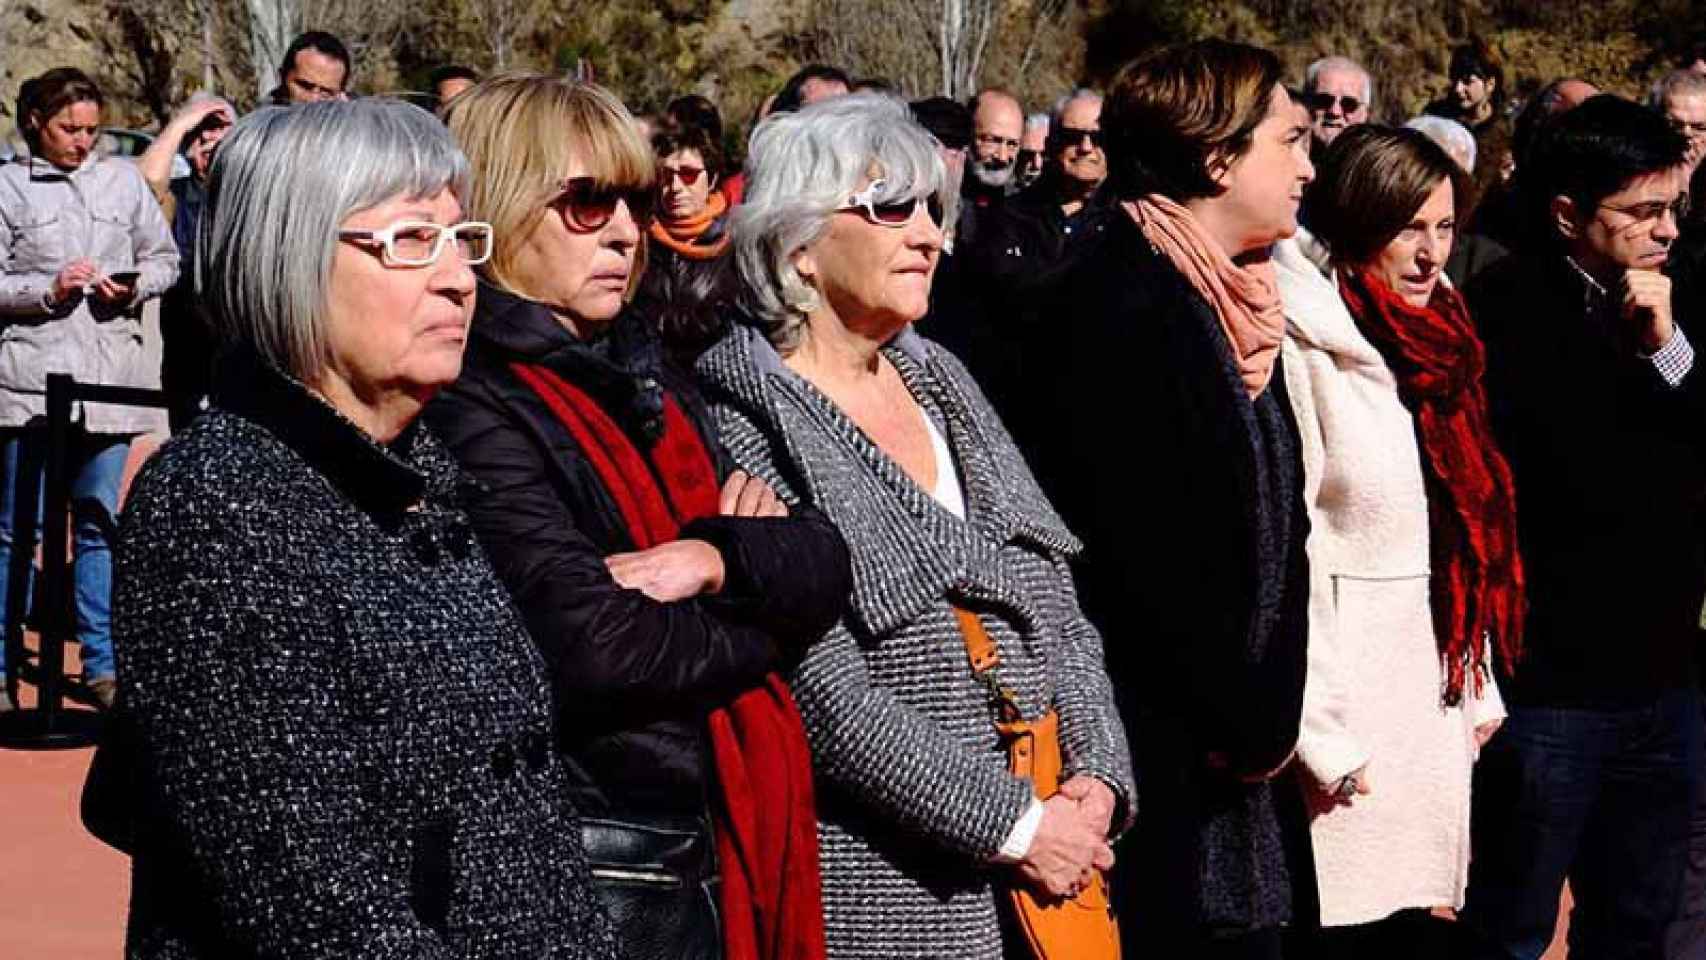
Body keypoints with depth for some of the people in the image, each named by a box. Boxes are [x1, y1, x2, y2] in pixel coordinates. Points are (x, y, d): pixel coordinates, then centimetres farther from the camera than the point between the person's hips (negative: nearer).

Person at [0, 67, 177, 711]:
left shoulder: (123, 180, 10)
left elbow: (165, 259, 15)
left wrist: (134, 285, -4)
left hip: (110, 375, 3)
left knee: (99, 523, 10)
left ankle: (101, 663, 17)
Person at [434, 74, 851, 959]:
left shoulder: (648, 374, 13)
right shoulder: (466, 406, -13)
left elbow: (827, 567, 6)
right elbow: (596, 647, -23)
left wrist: (720, 559, -15)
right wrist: (763, 618, -6)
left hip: (727, 849, 8)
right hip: (586, 869, -8)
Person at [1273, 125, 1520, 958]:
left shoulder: (1432, 337, 12)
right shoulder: (1302, 347, -13)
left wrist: (1478, 692, 14)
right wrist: (1319, 732, -18)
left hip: (1432, 693, 8)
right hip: (1346, 686, -8)